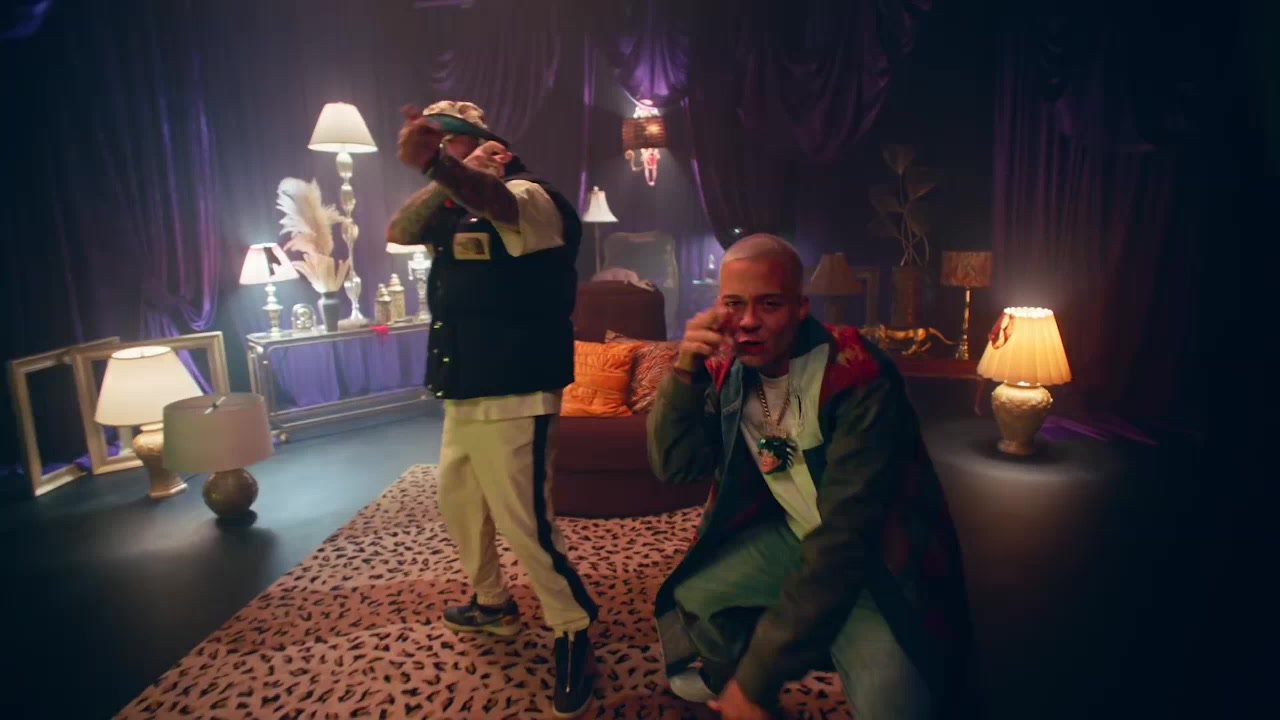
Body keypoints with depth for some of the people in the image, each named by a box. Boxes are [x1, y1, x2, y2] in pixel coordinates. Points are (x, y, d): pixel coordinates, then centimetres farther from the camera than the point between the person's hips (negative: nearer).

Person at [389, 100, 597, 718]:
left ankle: (574, 635, 13)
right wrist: (446, 180, -9)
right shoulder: (453, 209, 17)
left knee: (526, 526, -8)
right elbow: (396, 233, 2)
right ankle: (492, 603, 43)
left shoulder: (528, 197, -12)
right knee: (456, 504, 22)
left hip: (513, 401, -10)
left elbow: (495, 201, -36)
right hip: (463, 397, 10)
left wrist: (437, 164, -57)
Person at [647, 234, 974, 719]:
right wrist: (684, 373, -27)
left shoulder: (858, 378, -27)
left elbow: (844, 537, -31)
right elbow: (674, 468, -9)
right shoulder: (727, 367, -7)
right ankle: (726, 675, 31)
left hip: (875, 558, -5)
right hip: (789, 535, 6)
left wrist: (757, 678, -30)